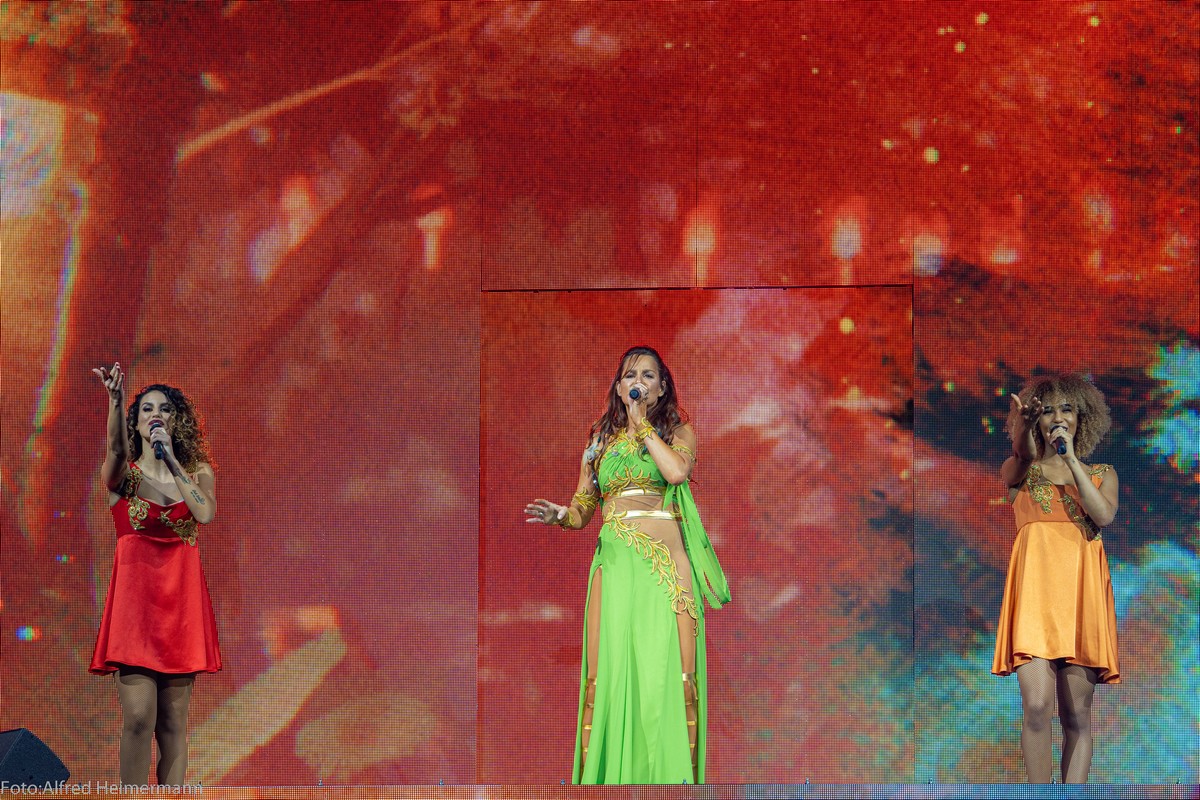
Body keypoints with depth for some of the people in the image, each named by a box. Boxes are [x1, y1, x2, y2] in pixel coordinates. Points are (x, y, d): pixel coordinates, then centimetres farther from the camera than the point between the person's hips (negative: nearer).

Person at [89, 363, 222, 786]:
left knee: (173, 721, 3)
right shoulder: (123, 473, 4)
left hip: (182, 597, 2)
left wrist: (171, 459, -12)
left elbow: (205, 513, -12)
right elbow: (116, 448, -21)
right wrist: (115, 399, -38)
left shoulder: (198, 473, 10)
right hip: (134, 594, -2)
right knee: (138, 716, -14)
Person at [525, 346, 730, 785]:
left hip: (665, 562, -2)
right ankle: (608, 781, -1)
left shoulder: (678, 431, 11)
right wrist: (559, 515, -8)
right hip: (613, 563, 2)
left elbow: (677, 471, -12)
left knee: (665, 670, -11)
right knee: (610, 671, -4)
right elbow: (582, 510, 14)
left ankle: (671, 783, -9)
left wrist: (641, 424, -3)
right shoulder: (600, 439, 18)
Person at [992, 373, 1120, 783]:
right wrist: (1022, 442, -35)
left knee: (1077, 713, -1)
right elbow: (1012, 476, -13)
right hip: (1035, 586, -2)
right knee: (1037, 706, -16)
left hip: (1082, 590, 2)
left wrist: (1071, 459, -7)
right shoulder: (1021, 469, 14)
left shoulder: (1101, 473, 18)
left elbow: (1104, 514, -4)